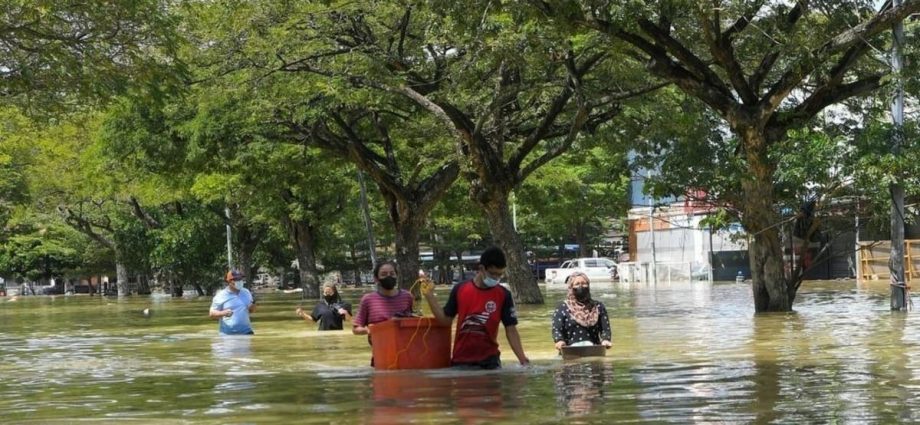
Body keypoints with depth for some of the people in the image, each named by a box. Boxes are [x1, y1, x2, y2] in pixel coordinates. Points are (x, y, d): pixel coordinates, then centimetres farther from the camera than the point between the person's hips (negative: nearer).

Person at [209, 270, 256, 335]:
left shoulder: (246, 293, 9)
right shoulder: (221, 296, -6)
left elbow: (251, 310, 17)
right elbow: (212, 313, -7)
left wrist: (253, 304, -7)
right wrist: (223, 313, -27)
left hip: (246, 332, 5)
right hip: (228, 334, -5)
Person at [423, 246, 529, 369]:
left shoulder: (503, 295, -4)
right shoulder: (460, 289, -2)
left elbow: (511, 330, -3)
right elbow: (446, 320, 5)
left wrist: (522, 359, -13)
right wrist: (429, 296, -4)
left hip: (489, 360, -1)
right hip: (461, 360, 1)